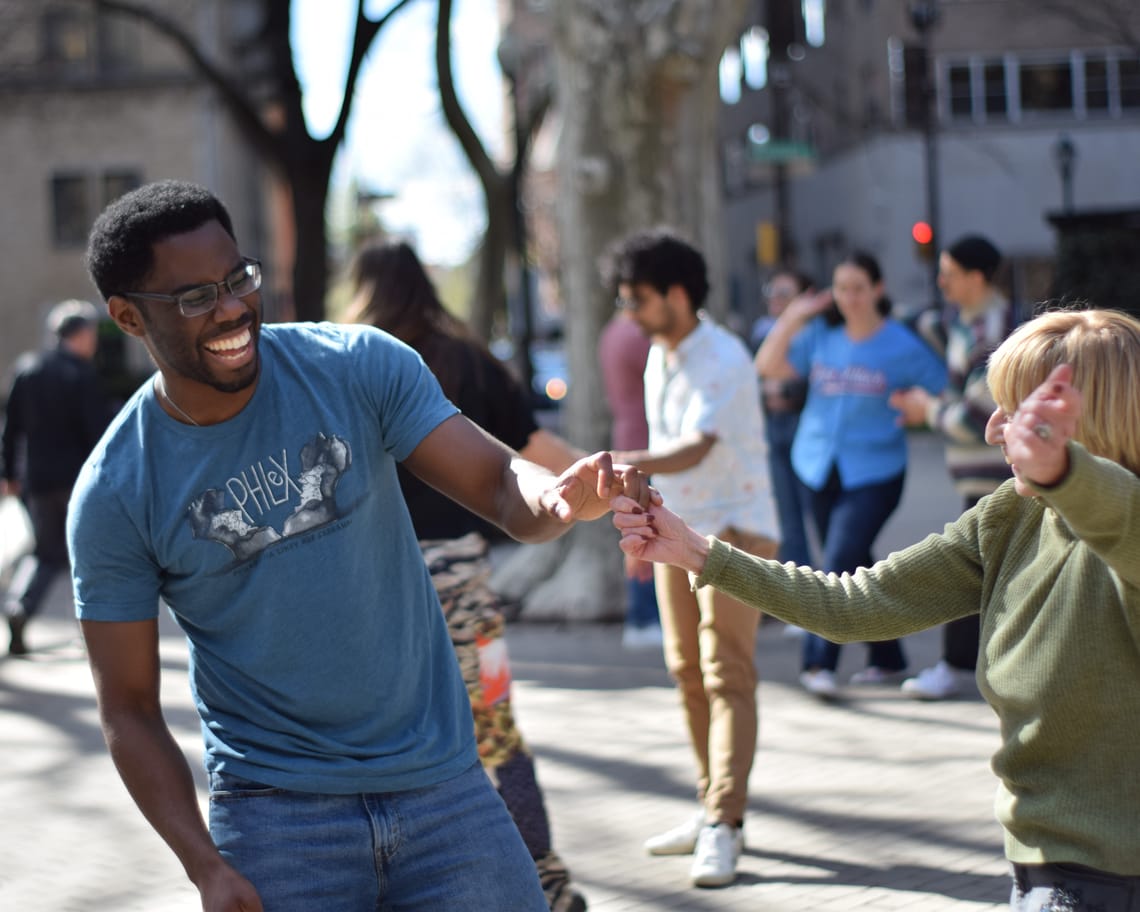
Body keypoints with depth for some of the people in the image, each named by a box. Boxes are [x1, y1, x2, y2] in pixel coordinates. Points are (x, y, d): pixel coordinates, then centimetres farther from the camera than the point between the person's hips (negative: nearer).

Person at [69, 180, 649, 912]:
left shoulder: (359, 365, -5)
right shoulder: (115, 495, -8)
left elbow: (498, 482, -9)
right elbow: (130, 709, -4)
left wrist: (561, 499, -33)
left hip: (442, 782, 1)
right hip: (277, 811, -1)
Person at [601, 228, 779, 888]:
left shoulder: (724, 359, -18)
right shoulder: (658, 357, 10)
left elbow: (694, 450, -31)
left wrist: (623, 464, -45)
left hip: (734, 530, -8)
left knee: (726, 676, -12)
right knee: (688, 673, 9)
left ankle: (724, 826, -14)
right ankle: (712, 811, 18)